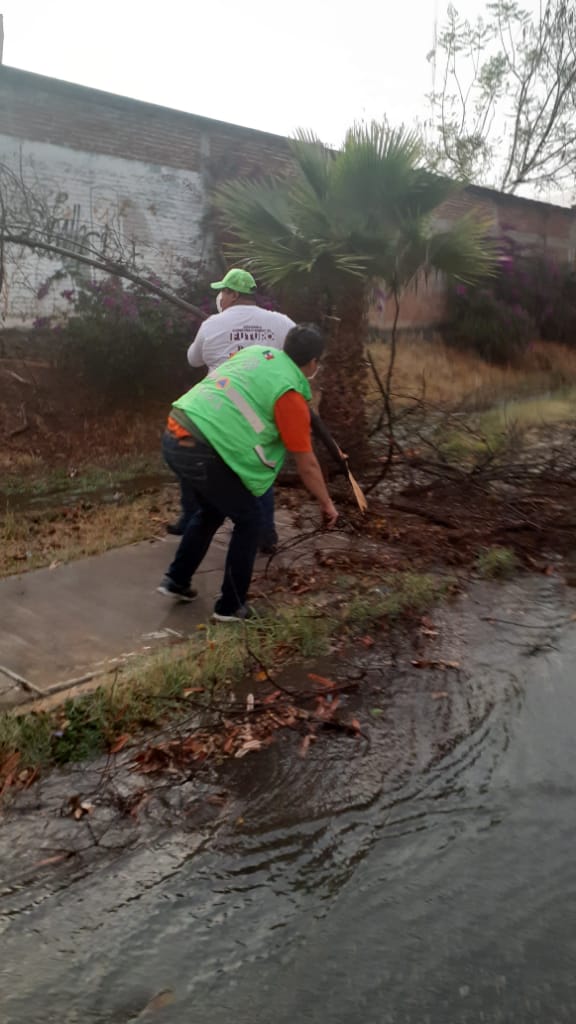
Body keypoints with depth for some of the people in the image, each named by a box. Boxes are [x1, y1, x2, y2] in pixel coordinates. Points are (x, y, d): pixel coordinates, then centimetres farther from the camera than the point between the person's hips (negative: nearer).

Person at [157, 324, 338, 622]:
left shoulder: (256, 352, 14)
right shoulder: (291, 393, -4)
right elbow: (307, 465, 2)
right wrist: (326, 503, 15)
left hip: (174, 436, 8)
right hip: (202, 451, -8)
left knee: (211, 511, 28)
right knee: (248, 521, 11)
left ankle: (176, 580, 37)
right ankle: (231, 607, 19)